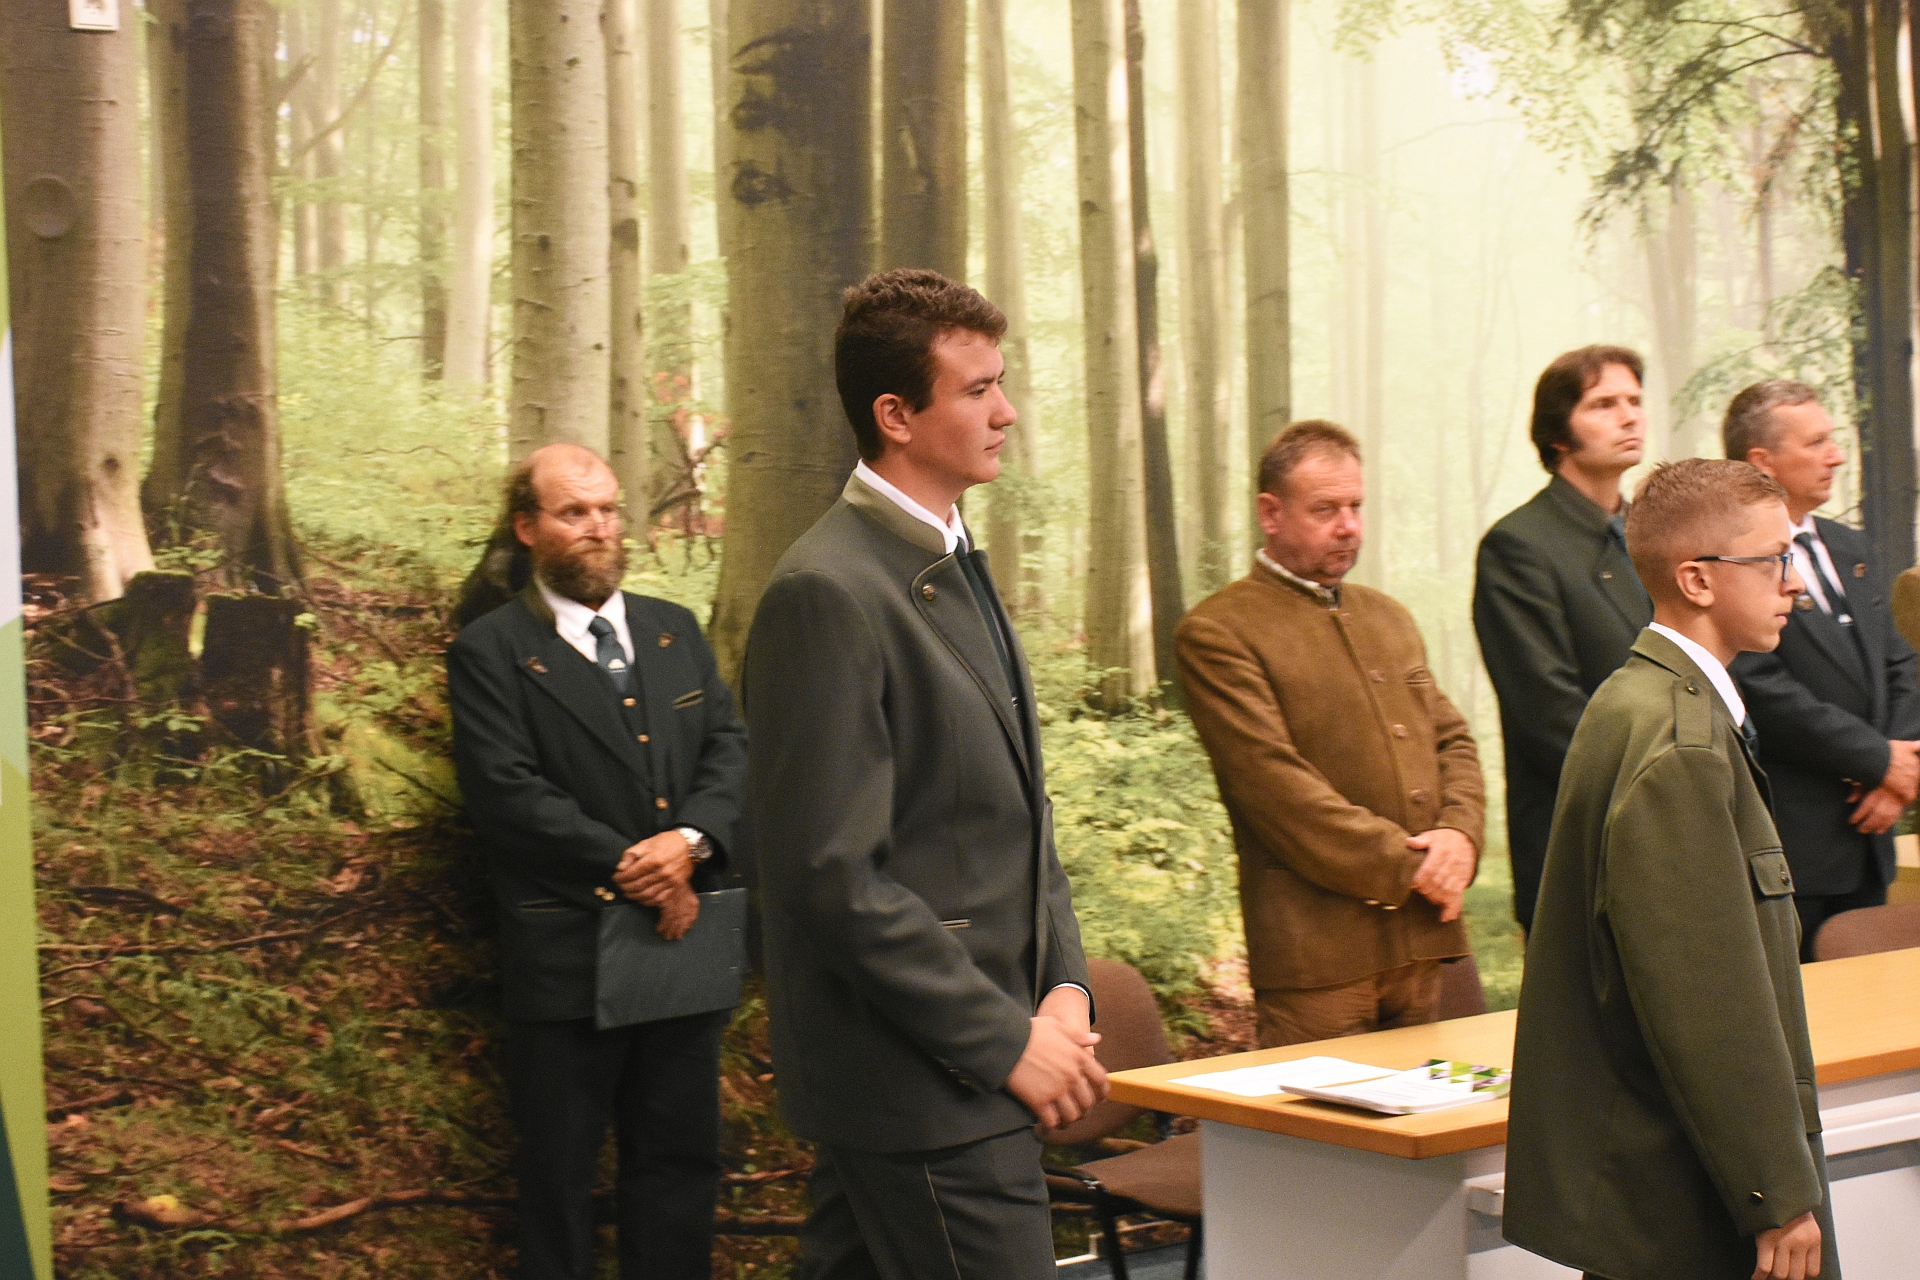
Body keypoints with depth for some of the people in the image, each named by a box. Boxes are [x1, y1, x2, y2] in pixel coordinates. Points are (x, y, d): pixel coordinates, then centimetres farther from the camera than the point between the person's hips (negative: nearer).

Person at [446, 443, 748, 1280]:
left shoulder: (677, 633, 14)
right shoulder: (491, 652, -3)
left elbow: (731, 749, 6)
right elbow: (506, 792, -13)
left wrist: (690, 840, -14)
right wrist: (628, 866, -17)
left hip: (684, 939, 5)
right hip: (566, 955, -5)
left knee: (681, 1162, 10)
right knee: (559, 1177, 5)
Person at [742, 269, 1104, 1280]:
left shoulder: (954, 569, 14)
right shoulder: (825, 597, -16)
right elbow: (834, 875, -20)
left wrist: (1063, 985, 5)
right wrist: (1006, 1041, -16)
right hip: (925, 1085, -9)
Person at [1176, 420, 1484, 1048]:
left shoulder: (1389, 618, 20)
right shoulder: (1216, 632, -5)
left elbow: (1452, 739, 19)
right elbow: (1275, 779, -13)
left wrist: (1460, 834, -3)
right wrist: (1405, 866, -13)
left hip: (1426, 938, 7)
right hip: (1318, 948, -7)